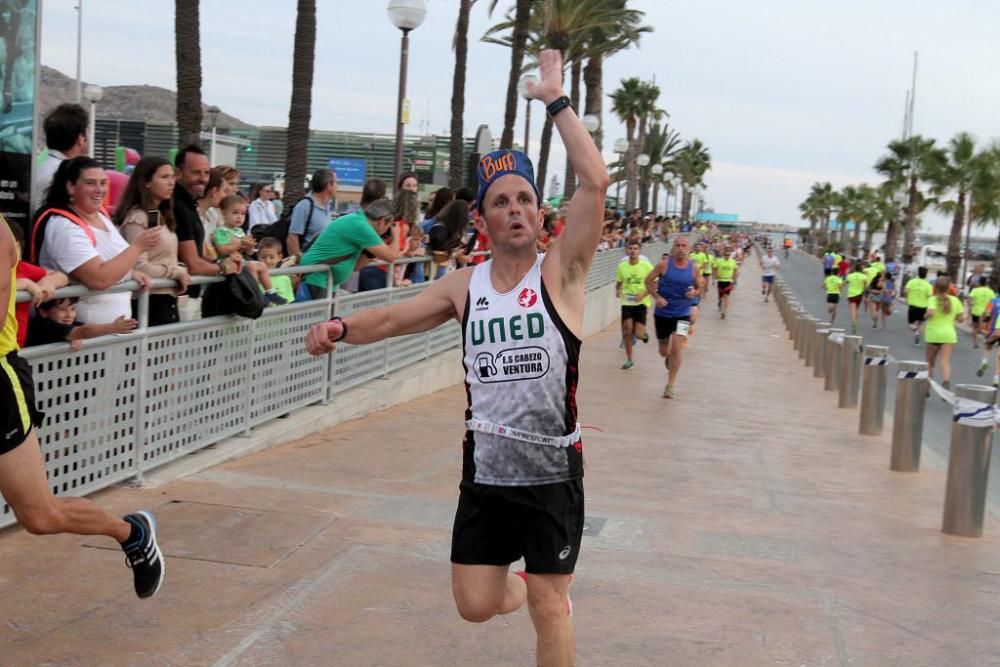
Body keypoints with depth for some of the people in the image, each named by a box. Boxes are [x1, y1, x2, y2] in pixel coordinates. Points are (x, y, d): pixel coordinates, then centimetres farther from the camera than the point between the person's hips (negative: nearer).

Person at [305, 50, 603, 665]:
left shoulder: (561, 273, -7)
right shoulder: (465, 286, 4)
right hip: (485, 470, 4)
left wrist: (556, 100, -14)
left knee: (549, 605, 4)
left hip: (552, 471, -3)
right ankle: (526, 585, 41)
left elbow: (596, 182, -18)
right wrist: (343, 327, -10)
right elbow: (393, 318, 10)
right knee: (476, 605, 8)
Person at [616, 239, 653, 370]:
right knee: (627, 331, -5)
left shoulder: (646, 266, -7)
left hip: (642, 303, -2)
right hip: (626, 302, 2)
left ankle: (644, 334, 30)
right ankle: (629, 360, 11)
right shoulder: (622, 267, 1)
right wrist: (618, 290, -8)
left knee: (638, 335, -9)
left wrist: (643, 294, -16)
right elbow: (619, 282, 14)